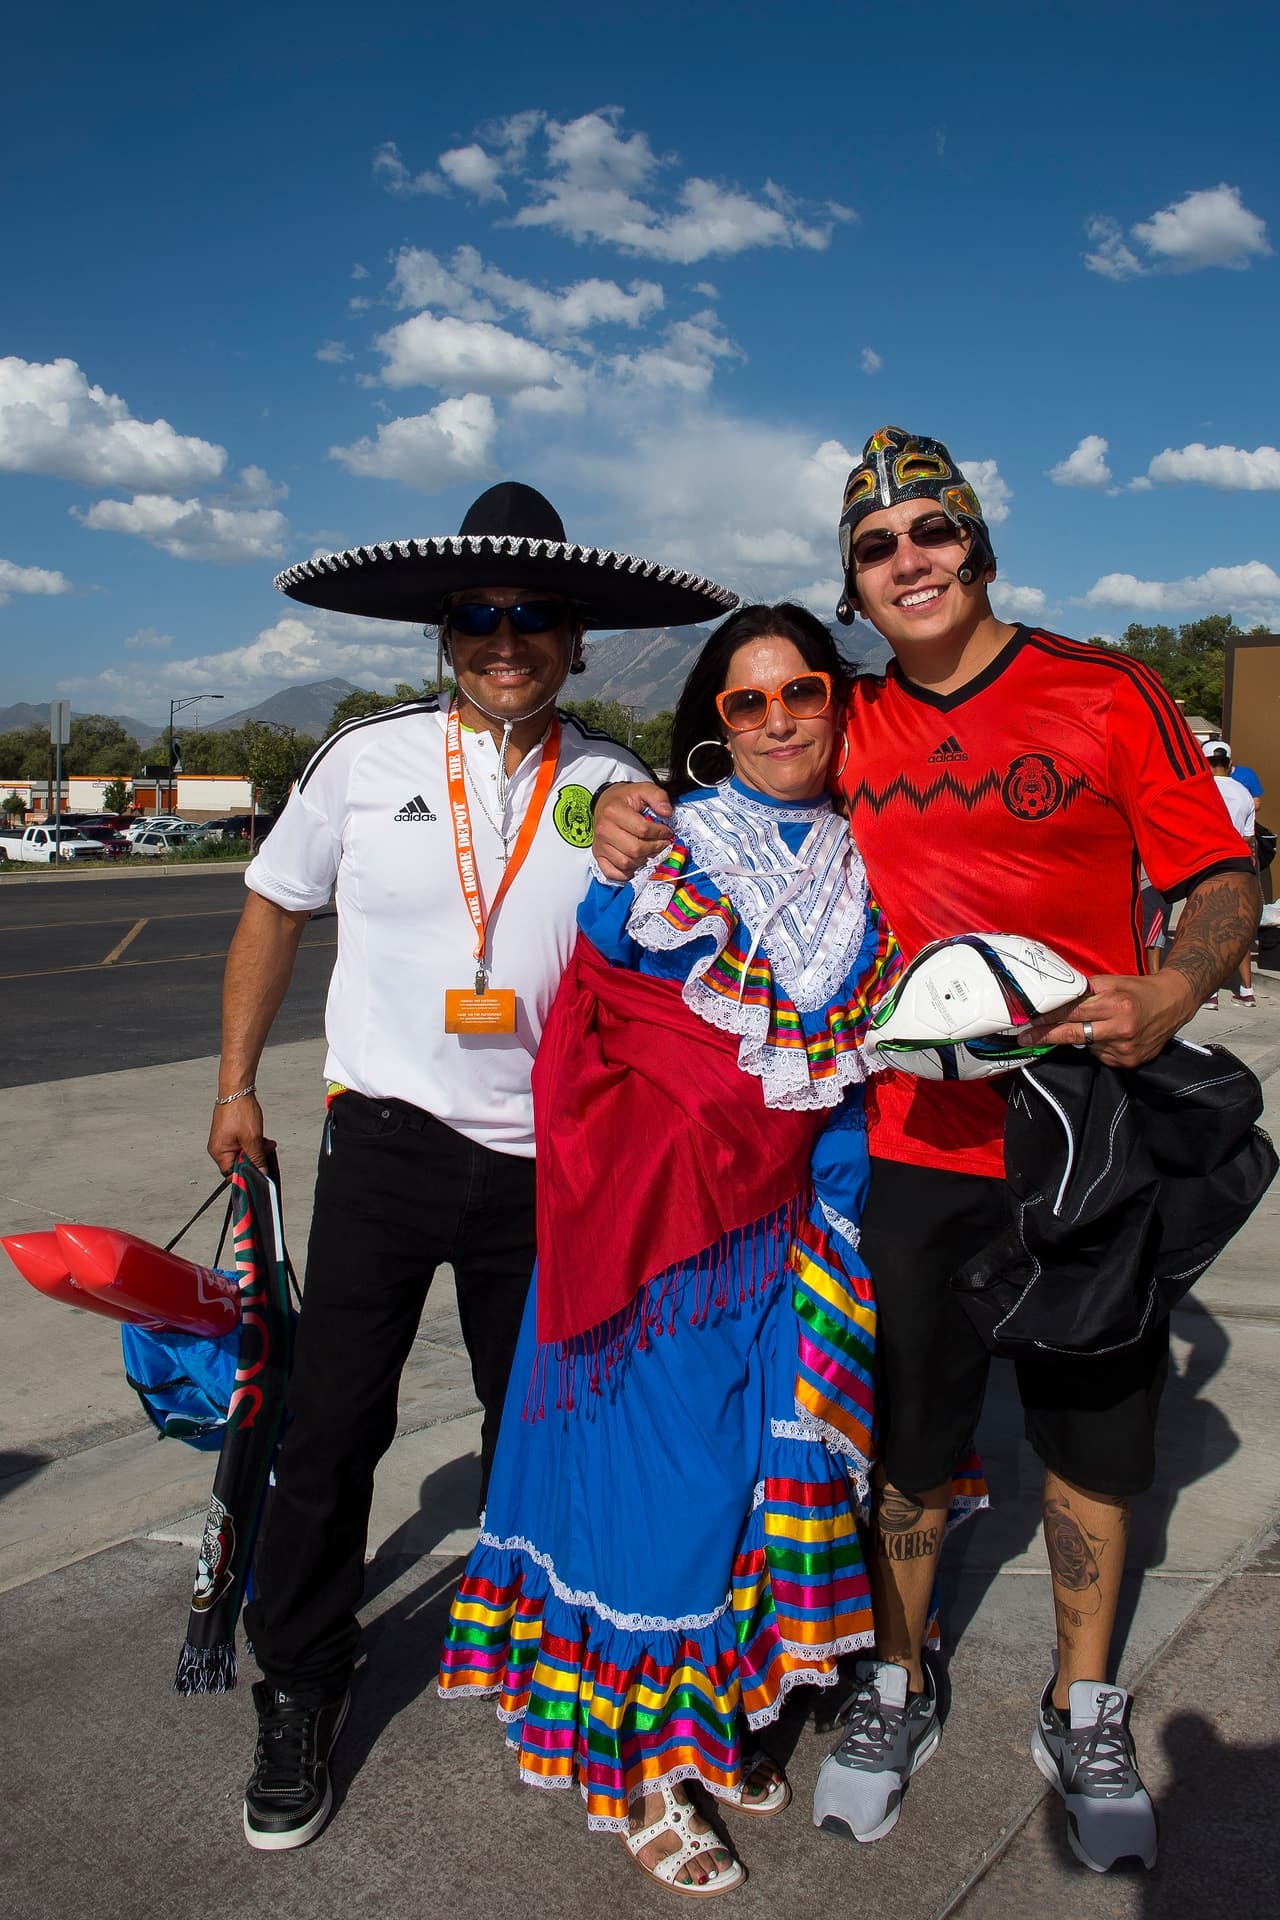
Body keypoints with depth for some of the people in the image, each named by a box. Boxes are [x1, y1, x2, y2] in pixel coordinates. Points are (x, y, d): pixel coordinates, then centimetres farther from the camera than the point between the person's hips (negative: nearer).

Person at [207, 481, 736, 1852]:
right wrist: (236, 1082, 9)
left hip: (545, 1164, 2)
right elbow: (273, 913, 9)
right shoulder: (366, 759, -4)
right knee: (331, 1427, 3)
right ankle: (298, 1698, 26)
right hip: (383, 1139, -1)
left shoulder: (613, 788, -1)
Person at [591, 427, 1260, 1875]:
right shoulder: (847, 728, 3)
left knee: (1095, 1432, 14)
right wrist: (632, 805, -8)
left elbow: (1224, 878, -3)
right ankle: (896, 1690, 38)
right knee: (906, 1441, 13)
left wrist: (1168, 994, -23)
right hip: (910, 1143, 1)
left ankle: (1084, 1712, 39)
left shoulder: (1104, 694, -4)